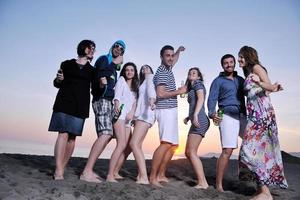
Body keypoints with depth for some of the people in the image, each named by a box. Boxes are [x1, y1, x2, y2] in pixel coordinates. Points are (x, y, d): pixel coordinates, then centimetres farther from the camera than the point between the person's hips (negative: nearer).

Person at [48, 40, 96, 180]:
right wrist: (58, 79, -5)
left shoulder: (91, 70, 15)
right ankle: (58, 171, -14)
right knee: (63, 134, -13)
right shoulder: (66, 64, 12)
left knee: (72, 137, -1)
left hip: (80, 106, 2)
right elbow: (57, 84, 16)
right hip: (64, 103, -2)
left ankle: (62, 168, 7)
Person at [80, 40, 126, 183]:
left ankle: (88, 170, 6)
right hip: (102, 100, -9)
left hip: (107, 101, 10)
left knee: (105, 136, 4)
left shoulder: (113, 67, 27)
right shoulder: (103, 59, 3)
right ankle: (87, 172, -23)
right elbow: (100, 74, -17)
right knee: (106, 134, -23)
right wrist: (115, 63, -8)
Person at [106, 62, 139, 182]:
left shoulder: (135, 86, 24)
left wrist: (132, 112, -11)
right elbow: (117, 94, -8)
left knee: (129, 147, 4)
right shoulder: (121, 80, 9)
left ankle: (115, 172, 13)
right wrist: (117, 105, -28)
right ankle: (110, 176, -17)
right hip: (119, 114, -7)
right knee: (122, 145, -19)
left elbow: (135, 101, 9)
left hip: (128, 118, 7)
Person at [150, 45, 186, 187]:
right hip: (166, 110, -10)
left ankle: (161, 175, 14)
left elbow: (173, 61, 44)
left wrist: (179, 51, 44)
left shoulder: (167, 69, 18)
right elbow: (160, 93, -21)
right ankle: (152, 177, -20)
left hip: (170, 111, 10)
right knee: (166, 143, -22)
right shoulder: (162, 72, -9)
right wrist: (179, 91, -12)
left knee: (173, 145, 10)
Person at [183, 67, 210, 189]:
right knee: (188, 153, 7)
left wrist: (195, 115, -26)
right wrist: (188, 117, 17)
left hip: (200, 120, -10)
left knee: (192, 152, -13)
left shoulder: (198, 83, 5)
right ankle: (202, 181, 8)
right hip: (197, 122, 10)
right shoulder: (192, 89, 31)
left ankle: (202, 183, -13)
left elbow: (201, 98, -13)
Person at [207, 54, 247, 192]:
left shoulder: (240, 80, 22)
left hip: (243, 116, 6)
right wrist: (212, 113, -21)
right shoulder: (218, 81, 8)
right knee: (227, 151, -12)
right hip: (228, 116, -5)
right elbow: (212, 99, -2)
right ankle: (218, 184, -3)